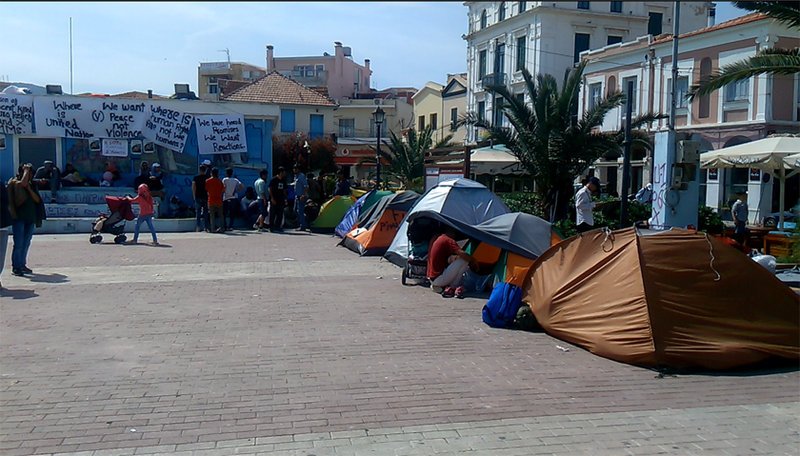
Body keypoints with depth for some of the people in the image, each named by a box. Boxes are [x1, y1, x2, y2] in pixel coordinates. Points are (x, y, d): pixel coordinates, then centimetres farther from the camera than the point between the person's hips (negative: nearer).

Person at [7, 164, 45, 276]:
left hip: (30, 217, 5)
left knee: (26, 244, 11)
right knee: (18, 244, -7)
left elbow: (37, 200, 3)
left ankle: (22, 265, 20)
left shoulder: (33, 185, 13)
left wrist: (29, 188, -8)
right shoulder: (15, 183, -3)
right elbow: (23, 183, -28)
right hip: (19, 217, -5)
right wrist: (26, 170, -13)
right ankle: (15, 267, -2)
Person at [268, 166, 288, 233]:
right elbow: (270, 189, -9)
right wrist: (272, 198, -15)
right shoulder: (274, 180, -7)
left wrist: (285, 199, 11)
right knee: (273, 214, -3)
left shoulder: (283, 181, 13)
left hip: (281, 200, 6)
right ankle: (272, 228, 1)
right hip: (274, 200, -6)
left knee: (280, 215, 6)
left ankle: (277, 227, 13)